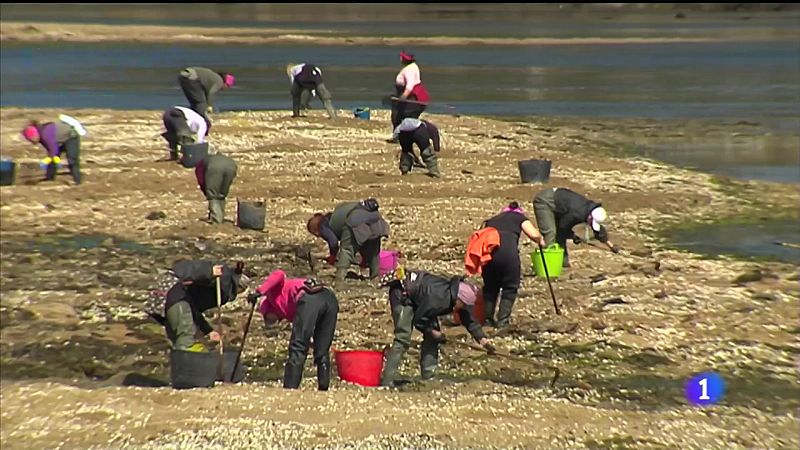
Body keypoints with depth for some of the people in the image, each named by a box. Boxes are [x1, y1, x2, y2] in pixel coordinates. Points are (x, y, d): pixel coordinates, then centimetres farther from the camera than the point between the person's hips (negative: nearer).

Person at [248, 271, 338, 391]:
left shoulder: (274, 292, 26)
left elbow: (279, 275, 5)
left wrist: (259, 291, 4)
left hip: (309, 300, -7)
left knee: (297, 349, -1)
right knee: (322, 352, 15)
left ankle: (289, 390, -4)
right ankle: (323, 389, 14)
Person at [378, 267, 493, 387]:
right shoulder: (438, 298, -36)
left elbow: (470, 320, -1)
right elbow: (418, 320, -27)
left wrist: (481, 338, -11)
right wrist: (432, 332, -14)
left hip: (417, 296, 9)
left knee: (431, 337, 2)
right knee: (403, 338, -18)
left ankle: (429, 377, 7)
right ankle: (387, 381, -19)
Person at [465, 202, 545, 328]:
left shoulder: (492, 220, 35)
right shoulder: (519, 217, 25)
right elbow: (534, 235, 10)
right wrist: (541, 240, 32)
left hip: (486, 249, 3)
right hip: (507, 249, -3)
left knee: (490, 286, 23)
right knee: (510, 287, 14)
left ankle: (488, 319, 20)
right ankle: (502, 320, 7)